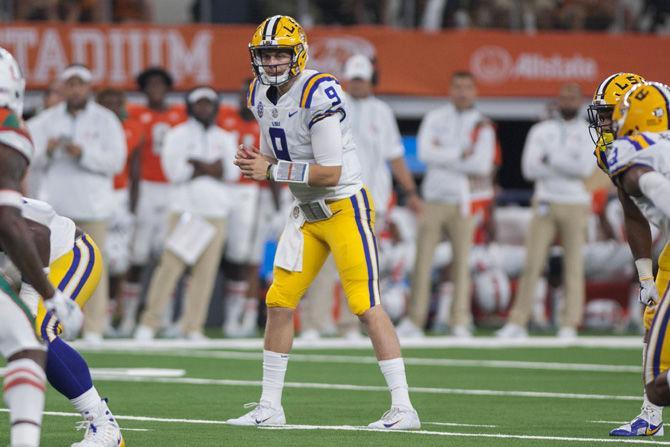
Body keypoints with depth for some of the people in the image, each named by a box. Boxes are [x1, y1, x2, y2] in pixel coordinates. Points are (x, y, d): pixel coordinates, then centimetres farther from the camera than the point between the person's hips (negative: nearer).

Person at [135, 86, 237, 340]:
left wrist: (195, 164, -8)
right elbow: (175, 171, -7)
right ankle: (150, 322, -8)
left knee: (206, 270, -3)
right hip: (185, 208, -3)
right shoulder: (178, 135, 7)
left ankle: (193, 326, 0)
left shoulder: (225, 139, 16)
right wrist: (211, 168, -6)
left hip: (216, 212, 3)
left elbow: (232, 171, 1)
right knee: (170, 265, -11)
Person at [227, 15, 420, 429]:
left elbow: (330, 173, -23)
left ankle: (404, 408, -8)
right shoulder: (262, 95, 5)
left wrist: (271, 171, -20)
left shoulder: (318, 94, -21)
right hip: (307, 212, 8)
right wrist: (255, 162, -6)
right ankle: (270, 407, 15)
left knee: (367, 306, -11)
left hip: (345, 206, -8)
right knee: (279, 304, 7)